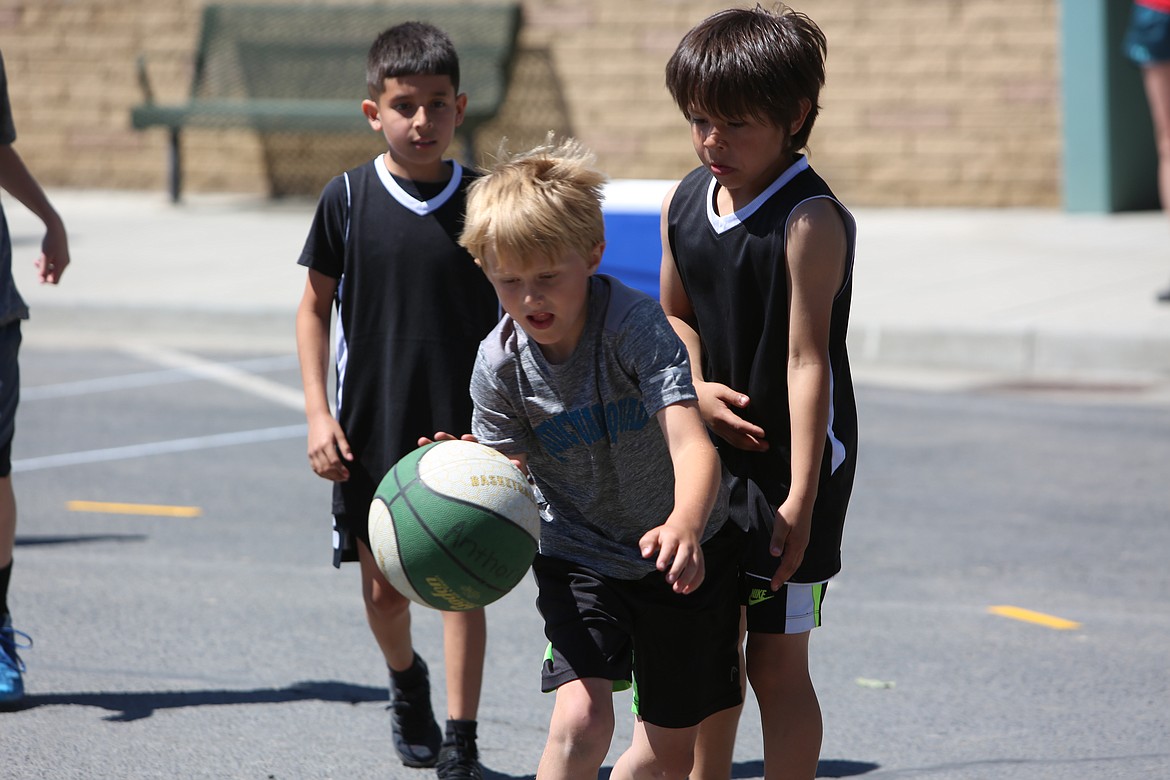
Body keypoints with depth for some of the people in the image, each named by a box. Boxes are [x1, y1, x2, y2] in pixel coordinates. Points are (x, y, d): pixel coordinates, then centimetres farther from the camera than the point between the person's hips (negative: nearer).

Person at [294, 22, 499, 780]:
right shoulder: (349, 198, -5)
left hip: (463, 429, -1)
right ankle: (406, 679, 41)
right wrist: (318, 414, -2)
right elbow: (316, 306, 4)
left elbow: (515, 312, 4)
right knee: (383, 587, 9)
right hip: (370, 430, 1)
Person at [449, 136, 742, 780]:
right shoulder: (499, 364, -14)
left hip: (680, 554, -1)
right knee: (580, 721, -22)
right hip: (579, 558, 1)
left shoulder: (636, 324, -25)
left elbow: (690, 442, -36)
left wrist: (685, 525, -58)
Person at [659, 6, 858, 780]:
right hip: (711, 454, 7)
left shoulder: (811, 222, -19)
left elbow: (806, 361, -21)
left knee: (777, 662, -2)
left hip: (789, 460, -7)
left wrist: (801, 500, -23)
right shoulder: (683, 206, 3)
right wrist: (699, 388, -3)